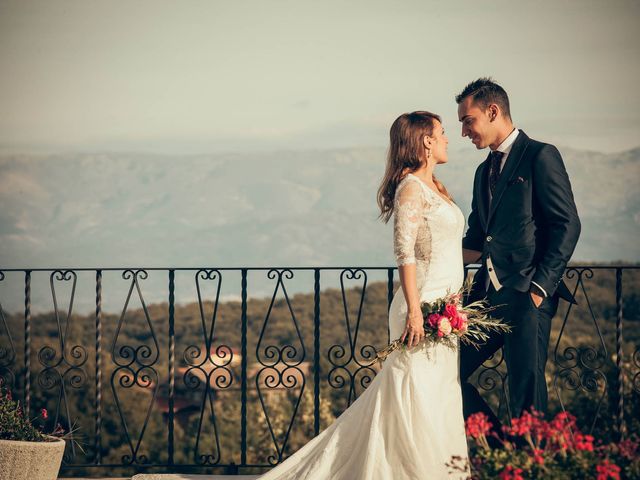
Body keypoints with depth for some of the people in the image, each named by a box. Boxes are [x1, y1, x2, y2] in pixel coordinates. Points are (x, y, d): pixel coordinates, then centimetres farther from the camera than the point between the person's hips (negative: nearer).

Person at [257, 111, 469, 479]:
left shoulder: (434, 187, 16)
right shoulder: (411, 188, -12)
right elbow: (405, 253, -18)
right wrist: (414, 310, -23)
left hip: (445, 306, 9)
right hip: (425, 304, -9)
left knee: (440, 393, 10)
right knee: (418, 395, -6)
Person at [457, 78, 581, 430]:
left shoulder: (540, 156, -4)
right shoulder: (485, 171, 22)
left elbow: (567, 225, -10)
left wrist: (540, 287, -15)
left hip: (526, 295, -8)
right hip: (488, 294, 8)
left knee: (526, 395, -8)